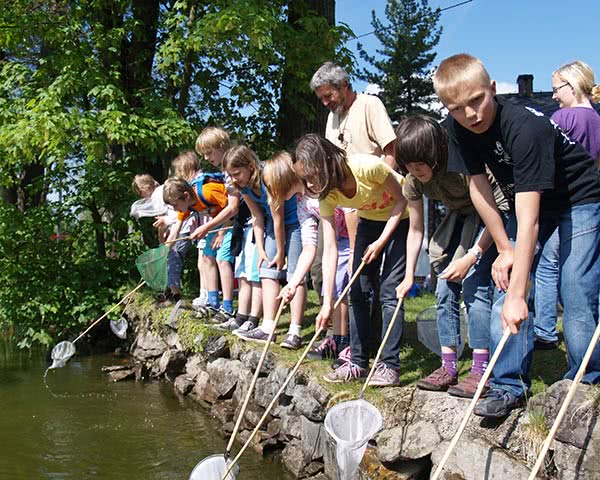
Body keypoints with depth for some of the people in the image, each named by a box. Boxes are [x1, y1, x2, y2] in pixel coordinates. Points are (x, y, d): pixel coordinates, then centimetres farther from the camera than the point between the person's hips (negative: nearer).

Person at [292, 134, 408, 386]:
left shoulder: (366, 167, -35)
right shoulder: (326, 195, -18)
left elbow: (402, 200, -19)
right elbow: (330, 250, -20)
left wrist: (380, 242, -22)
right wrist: (327, 303, -25)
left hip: (401, 219, -5)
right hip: (370, 221, 6)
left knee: (389, 292, -12)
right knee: (358, 291, 1)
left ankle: (389, 365, -7)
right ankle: (358, 362, 9)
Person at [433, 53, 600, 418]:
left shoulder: (525, 127, -34)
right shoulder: (460, 129, -14)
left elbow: (529, 220, -38)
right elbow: (478, 185, -5)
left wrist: (518, 294, -41)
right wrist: (505, 249, -8)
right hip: (527, 199, 6)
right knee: (505, 280, -5)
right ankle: (511, 385, 3)